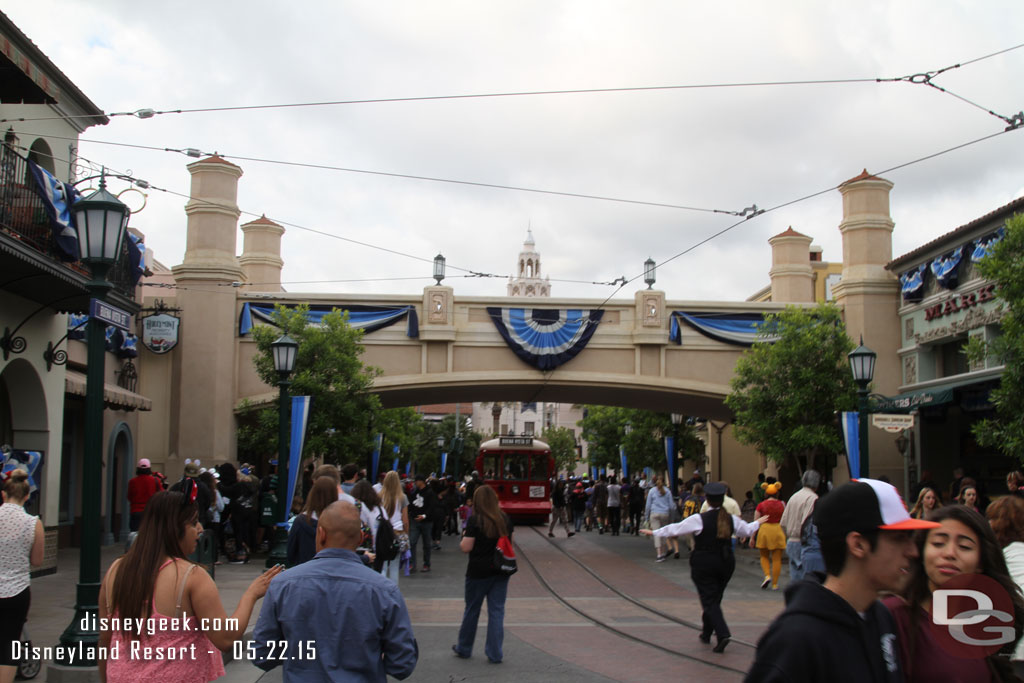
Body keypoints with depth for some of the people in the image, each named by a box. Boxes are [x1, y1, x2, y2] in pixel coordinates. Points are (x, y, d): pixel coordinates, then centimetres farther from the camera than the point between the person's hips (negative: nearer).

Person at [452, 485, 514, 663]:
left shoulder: (476, 520, -14)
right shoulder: (505, 519, 1)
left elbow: (466, 547, -15)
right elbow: (510, 541, 13)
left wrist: (463, 539, 5)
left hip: (479, 571, -3)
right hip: (501, 570, 3)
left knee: (472, 610, 12)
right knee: (497, 610, 7)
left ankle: (464, 649, 27)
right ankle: (495, 654, 6)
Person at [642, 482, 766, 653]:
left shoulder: (699, 519, -13)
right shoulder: (731, 519, 1)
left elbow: (675, 529, -8)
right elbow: (746, 530, 19)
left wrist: (654, 533, 6)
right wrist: (758, 523, 41)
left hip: (704, 565, -5)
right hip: (726, 563, 5)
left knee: (709, 601, -3)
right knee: (715, 599, 18)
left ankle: (722, 634, -19)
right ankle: (706, 633, 30)